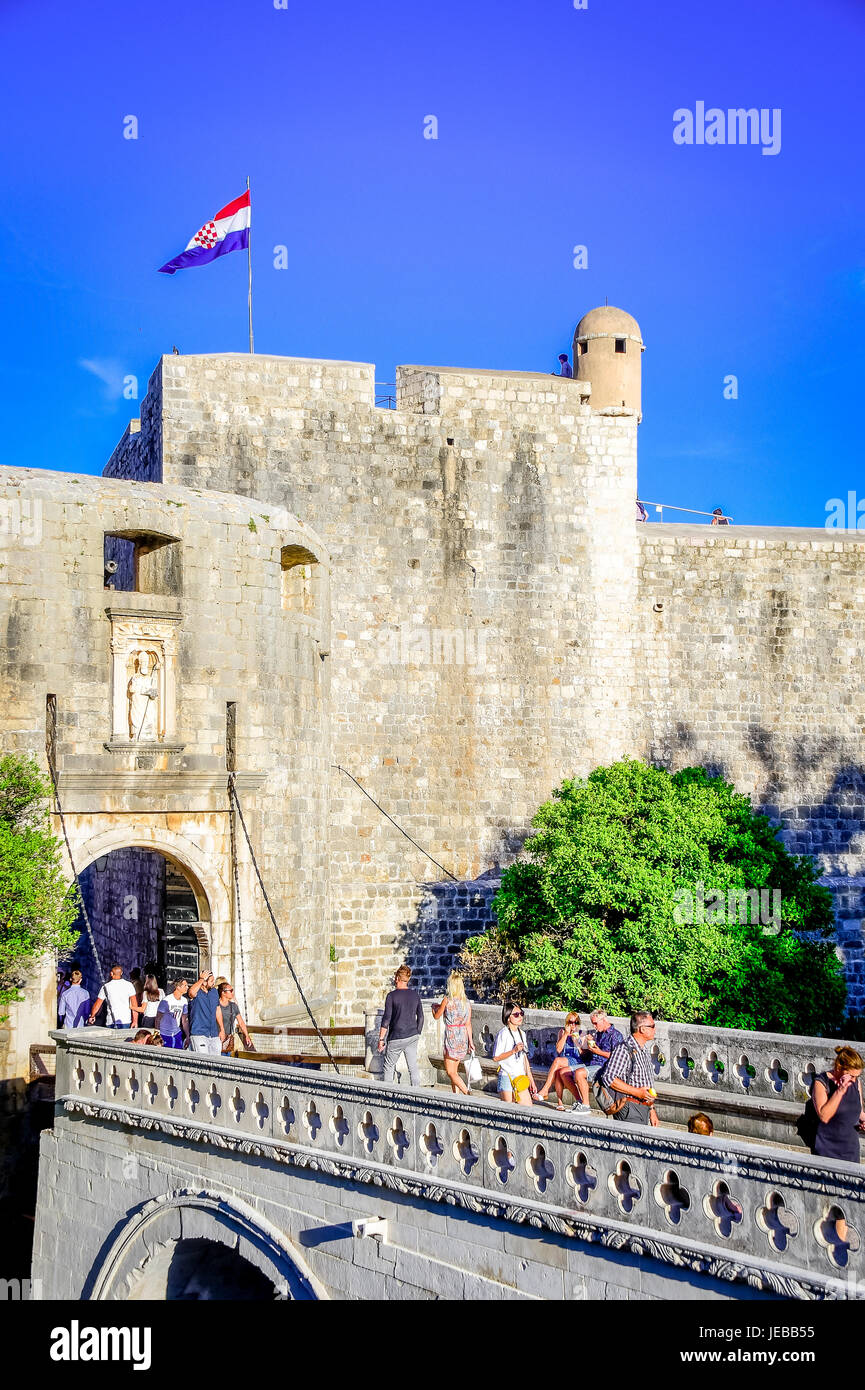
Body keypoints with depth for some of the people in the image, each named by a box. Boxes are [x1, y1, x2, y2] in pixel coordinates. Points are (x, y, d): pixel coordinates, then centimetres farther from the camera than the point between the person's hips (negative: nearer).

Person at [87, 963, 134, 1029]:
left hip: (111, 1021, 0)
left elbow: (97, 1004, 9)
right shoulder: (128, 984, 1)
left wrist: (92, 1016, 24)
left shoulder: (106, 987, 2)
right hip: (126, 1021, 0)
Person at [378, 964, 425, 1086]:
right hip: (412, 1036, 5)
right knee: (413, 1068, 8)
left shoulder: (392, 995, -11)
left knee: (389, 1067, 9)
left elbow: (386, 1019, -12)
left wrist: (381, 1039, -6)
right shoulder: (415, 995, 3)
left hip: (396, 1037, -4)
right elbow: (420, 1018, 8)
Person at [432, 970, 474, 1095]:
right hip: (463, 1037, 6)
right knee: (454, 1070, 18)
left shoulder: (447, 1000, -12)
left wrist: (435, 1007, 23)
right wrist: (470, 1042, 8)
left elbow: (436, 1016, 2)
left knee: (451, 1072, -3)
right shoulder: (467, 1002, 2)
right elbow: (468, 1024, 4)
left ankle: (467, 1093, -19)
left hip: (451, 1037, -6)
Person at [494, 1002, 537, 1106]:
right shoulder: (503, 1033, -9)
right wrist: (514, 1051, -20)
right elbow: (496, 1057, -11)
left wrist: (531, 1080, 17)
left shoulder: (522, 1034, 14)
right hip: (507, 1077, -6)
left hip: (520, 1078, 7)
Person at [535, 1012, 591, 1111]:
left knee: (557, 1061, -31)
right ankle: (560, 1102, -34)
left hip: (576, 1062, -3)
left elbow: (583, 1055, 3)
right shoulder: (562, 1032, 14)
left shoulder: (581, 1035, 10)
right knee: (558, 1071, -33)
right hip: (563, 1061, 3)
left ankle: (545, 1090, -29)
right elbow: (558, 1049, 0)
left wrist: (576, 1041, -9)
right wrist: (566, 1034, -5)